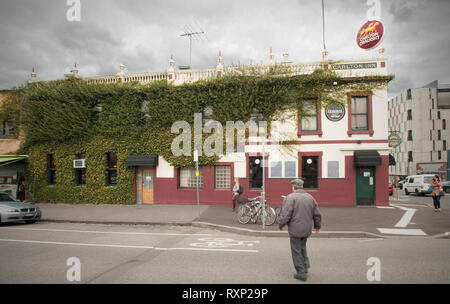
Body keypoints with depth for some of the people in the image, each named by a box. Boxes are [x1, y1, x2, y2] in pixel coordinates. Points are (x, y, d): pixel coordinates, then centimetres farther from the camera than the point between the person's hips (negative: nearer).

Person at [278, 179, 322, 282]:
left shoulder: (290, 197, -13)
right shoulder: (310, 197, 7)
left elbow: (285, 214, -17)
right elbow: (317, 214, 13)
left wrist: (280, 225, -1)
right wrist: (317, 226, 27)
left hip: (295, 229, -6)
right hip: (307, 229, 6)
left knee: (296, 251, 5)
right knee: (302, 248, 24)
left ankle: (301, 272, 10)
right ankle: (305, 267, 23)